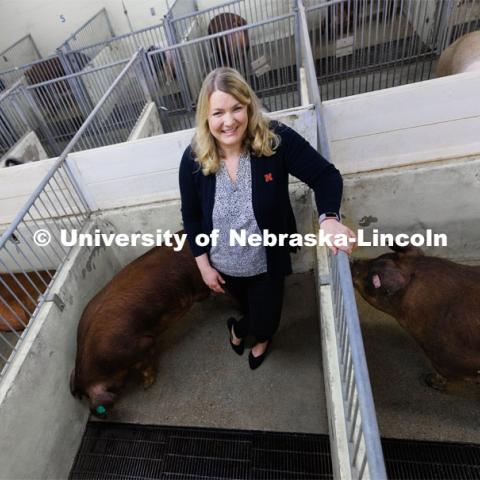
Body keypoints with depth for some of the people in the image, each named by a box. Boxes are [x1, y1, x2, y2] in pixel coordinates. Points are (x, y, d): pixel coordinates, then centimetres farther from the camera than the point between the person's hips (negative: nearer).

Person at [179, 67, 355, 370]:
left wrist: (329, 218, -42)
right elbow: (191, 216, -7)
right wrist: (204, 265, -4)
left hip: (267, 262, -2)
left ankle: (241, 328, 61)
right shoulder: (193, 159, -19)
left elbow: (326, 176, -21)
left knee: (265, 316, 21)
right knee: (246, 305, 33)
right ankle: (259, 336, 71)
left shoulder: (277, 140, -25)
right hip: (224, 265, 2)